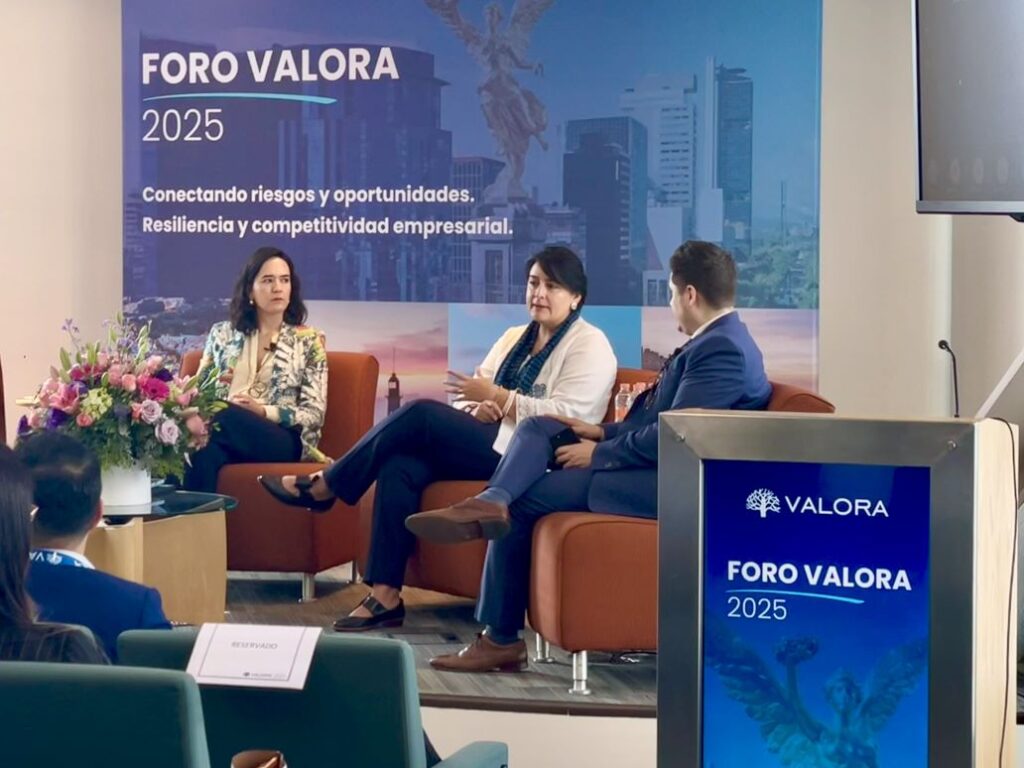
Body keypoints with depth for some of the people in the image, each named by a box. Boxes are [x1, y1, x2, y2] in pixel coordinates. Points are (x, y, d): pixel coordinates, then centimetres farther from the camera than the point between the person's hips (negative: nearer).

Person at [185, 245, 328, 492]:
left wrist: (263, 411, -13)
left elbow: (314, 414, 5)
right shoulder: (222, 333, 21)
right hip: (229, 434, 2)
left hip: (282, 440, -2)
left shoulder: (308, 340, 13)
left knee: (220, 416, -38)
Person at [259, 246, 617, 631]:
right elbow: (475, 391, 17)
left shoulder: (589, 347, -1)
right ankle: (385, 596, -24)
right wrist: (475, 409, -7)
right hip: (485, 443, 7)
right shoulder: (514, 338, 23)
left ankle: (323, 488, -8)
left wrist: (497, 397, -15)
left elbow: (568, 416, -16)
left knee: (421, 414, -22)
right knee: (400, 465, -22)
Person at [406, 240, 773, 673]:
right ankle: (490, 503, -23)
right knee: (538, 428, 4)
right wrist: (603, 433, 9)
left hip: (671, 485, -11)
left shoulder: (724, 350, -18)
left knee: (523, 503, -11)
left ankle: (500, 640, -2)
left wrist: (598, 454, -15)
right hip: (651, 461, 11)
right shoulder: (717, 341, 15)